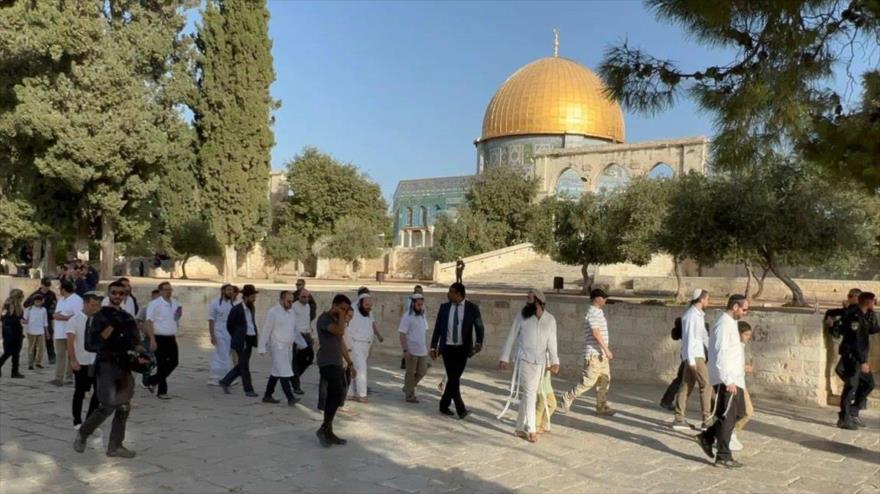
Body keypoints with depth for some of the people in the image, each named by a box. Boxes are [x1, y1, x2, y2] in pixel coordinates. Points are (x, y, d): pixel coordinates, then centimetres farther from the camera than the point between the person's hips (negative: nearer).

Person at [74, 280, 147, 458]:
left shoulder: (128, 318, 15)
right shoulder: (101, 315, -2)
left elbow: (134, 342, 17)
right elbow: (93, 339, -15)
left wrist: (140, 354, -3)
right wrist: (113, 325, -20)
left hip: (124, 365, 6)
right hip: (106, 364, -6)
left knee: (123, 408, 4)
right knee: (107, 406, -12)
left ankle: (115, 446, 13)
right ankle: (82, 433, 12)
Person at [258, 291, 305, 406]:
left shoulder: (291, 312, 13)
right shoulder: (273, 312, -10)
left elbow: (295, 331, 20)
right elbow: (265, 331, -10)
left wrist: (303, 344, 18)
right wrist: (262, 348, -11)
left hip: (288, 347, 7)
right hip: (278, 347, -7)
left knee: (276, 372, 12)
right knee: (284, 373, -10)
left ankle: (267, 396, 21)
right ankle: (290, 398, -11)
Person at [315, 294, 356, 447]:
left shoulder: (337, 320, 18)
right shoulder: (324, 319, -10)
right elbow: (340, 331, -28)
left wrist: (350, 364, 21)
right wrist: (342, 316, -14)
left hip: (337, 364, 9)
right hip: (327, 364, -9)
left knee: (334, 396, 8)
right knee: (337, 395, -16)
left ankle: (328, 431, 13)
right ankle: (324, 428, -8)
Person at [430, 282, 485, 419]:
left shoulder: (472, 308, -3)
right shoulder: (444, 307, 4)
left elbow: (479, 327, -2)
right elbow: (437, 328, 8)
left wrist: (478, 342, -20)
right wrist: (433, 347, 6)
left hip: (462, 348, 0)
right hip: (447, 347, 0)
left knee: (454, 378, 5)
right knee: (453, 378, -7)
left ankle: (444, 405, 22)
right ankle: (460, 409, -3)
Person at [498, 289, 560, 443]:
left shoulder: (550, 319, 2)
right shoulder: (522, 316, -3)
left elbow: (551, 342, 4)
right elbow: (511, 338, 0)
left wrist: (555, 361, -7)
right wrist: (504, 358, -2)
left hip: (540, 362, 3)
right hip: (524, 360, -3)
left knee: (528, 394, 9)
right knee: (530, 393, -10)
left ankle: (520, 428, 19)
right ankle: (531, 429, -6)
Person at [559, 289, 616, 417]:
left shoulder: (598, 312, 16)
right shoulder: (592, 313, -15)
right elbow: (596, 333, -24)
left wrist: (607, 350, 23)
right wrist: (606, 349, -24)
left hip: (601, 354, 10)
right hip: (594, 354, -10)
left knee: (604, 381, 9)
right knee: (587, 382, -7)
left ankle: (602, 407, 15)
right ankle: (567, 400, 3)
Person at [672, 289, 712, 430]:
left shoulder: (699, 314, 16)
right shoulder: (691, 315, -14)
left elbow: (703, 335, 21)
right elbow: (689, 337, -18)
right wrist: (691, 359, -21)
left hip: (698, 355, 9)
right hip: (694, 356, -9)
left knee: (686, 387, 8)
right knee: (706, 385, -6)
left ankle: (679, 419, 9)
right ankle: (707, 420, -3)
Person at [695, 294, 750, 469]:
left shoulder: (730, 323, 15)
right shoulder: (723, 325, -17)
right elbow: (721, 356, -23)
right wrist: (728, 380, -24)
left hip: (734, 378, 10)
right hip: (727, 380, -10)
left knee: (738, 413, 15)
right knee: (727, 417, -3)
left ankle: (707, 437, 23)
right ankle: (723, 457, 6)